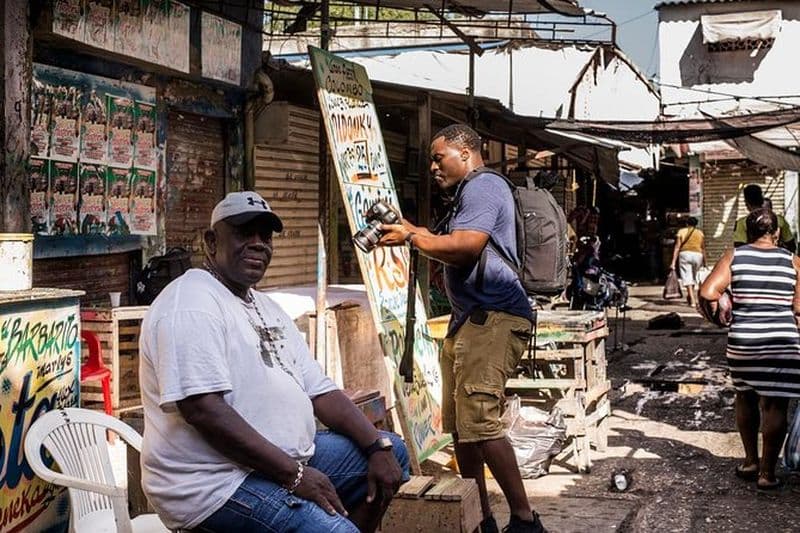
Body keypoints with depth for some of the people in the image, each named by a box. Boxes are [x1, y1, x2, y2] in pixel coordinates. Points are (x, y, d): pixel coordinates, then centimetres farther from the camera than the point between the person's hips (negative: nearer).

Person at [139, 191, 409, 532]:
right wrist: (293, 473, -24)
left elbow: (320, 391, 14)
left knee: (392, 451, 15)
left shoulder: (265, 308, 16)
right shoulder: (192, 305, -14)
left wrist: (378, 448, 0)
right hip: (216, 481, -10)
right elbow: (202, 409, -25)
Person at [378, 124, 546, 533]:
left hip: (493, 318, -11)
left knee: (479, 422, -17)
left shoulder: (483, 186, -7)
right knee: (459, 425, 9)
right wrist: (412, 230, 18)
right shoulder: (470, 193, 28)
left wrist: (411, 239, -8)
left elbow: (465, 247, -20)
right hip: (469, 318, 11)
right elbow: (453, 248, 28)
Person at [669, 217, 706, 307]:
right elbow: (703, 248, 10)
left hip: (685, 254, -2)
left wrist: (673, 262, -3)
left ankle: (692, 301, -13)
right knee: (693, 276, 20)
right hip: (698, 255, 2)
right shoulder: (700, 233, 13)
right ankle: (690, 296, 31)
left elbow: (677, 247, 0)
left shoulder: (681, 231, 7)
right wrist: (704, 262, 17)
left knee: (687, 278, -4)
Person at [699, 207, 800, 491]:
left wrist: (716, 309, 8)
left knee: (746, 398, 20)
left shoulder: (734, 256, 0)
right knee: (775, 405, 5)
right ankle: (767, 471, 8)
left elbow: (707, 292, -11)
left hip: (742, 339, 2)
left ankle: (750, 461, 28)